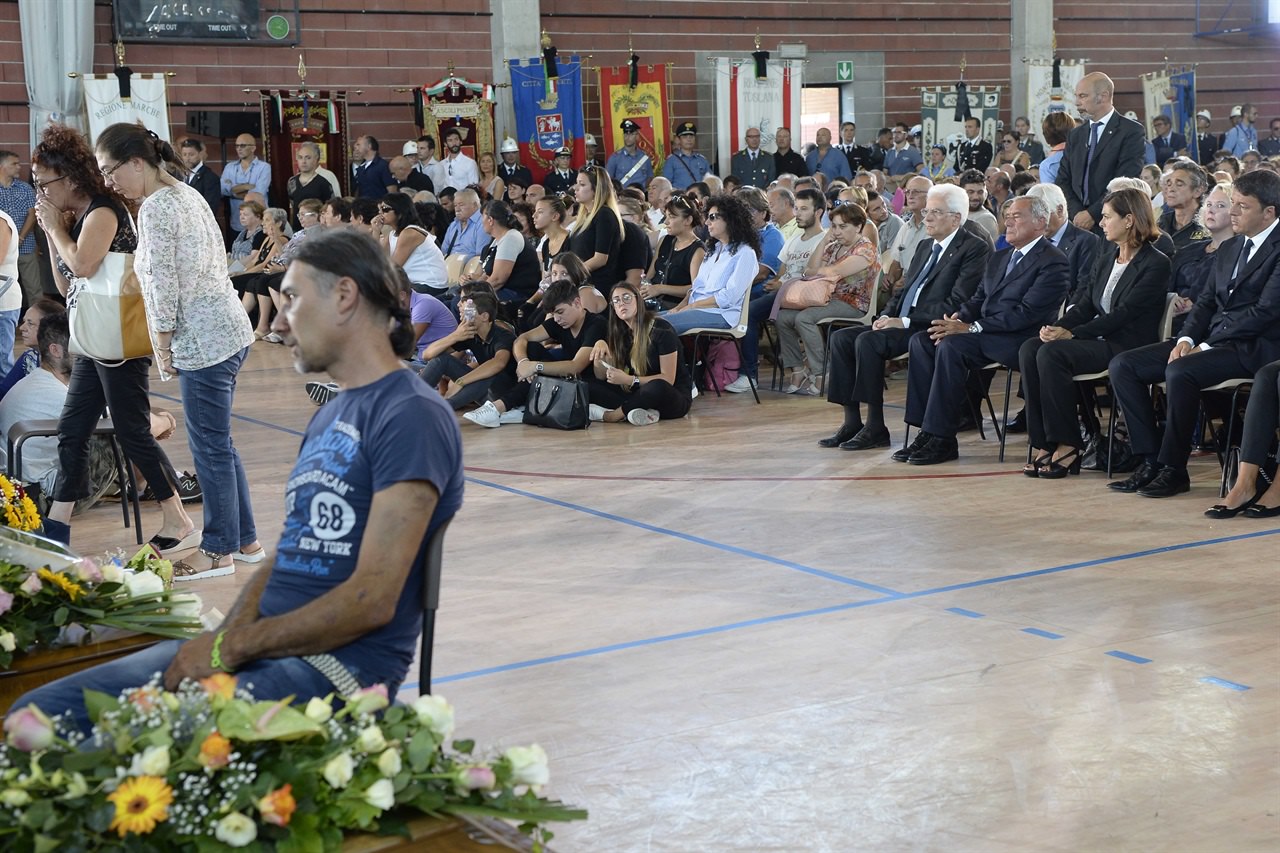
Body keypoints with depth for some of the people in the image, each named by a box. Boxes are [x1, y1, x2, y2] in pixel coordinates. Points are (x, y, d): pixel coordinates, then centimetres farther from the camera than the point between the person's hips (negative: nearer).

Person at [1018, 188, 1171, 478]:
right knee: (1029, 349, -19)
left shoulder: (1156, 264, -7)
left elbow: (1124, 313, -15)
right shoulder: (1106, 256, 18)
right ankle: (1043, 443, -20)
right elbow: (1086, 303, 14)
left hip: (1126, 344, -8)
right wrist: (1059, 326, -7)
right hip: (1097, 338, 8)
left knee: (1051, 353, -29)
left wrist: (1072, 333, -20)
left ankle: (1067, 444, -21)